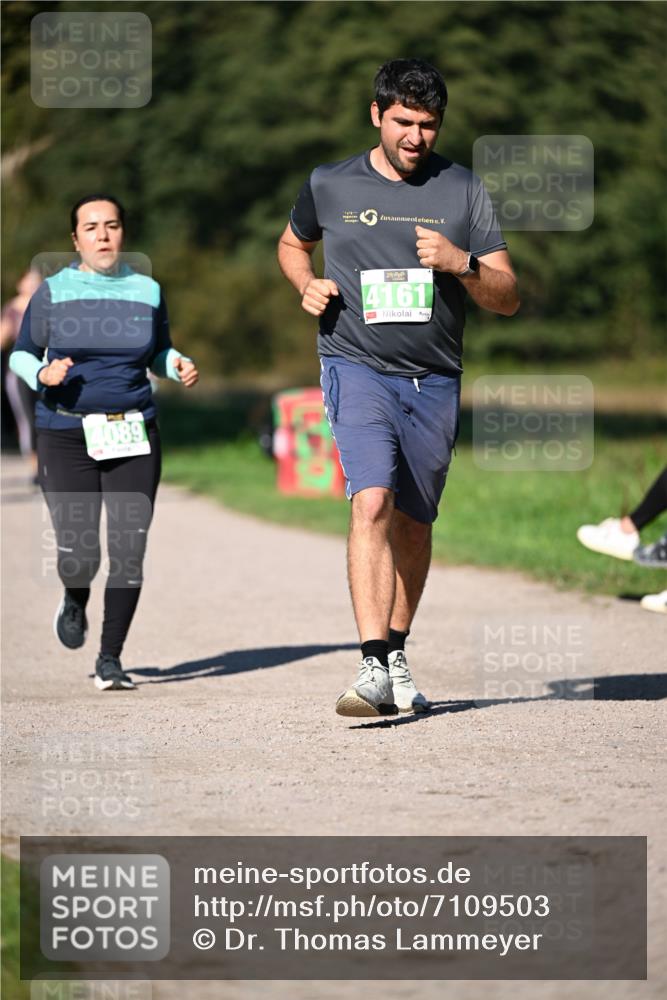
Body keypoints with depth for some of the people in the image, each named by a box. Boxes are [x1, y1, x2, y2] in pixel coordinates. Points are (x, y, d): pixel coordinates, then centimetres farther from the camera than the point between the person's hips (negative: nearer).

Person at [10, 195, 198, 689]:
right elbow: (21, 354, 8)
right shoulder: (54, 292, 0)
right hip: (67, 437, -2)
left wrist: (179, 365, -1)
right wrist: (42, 374, -14)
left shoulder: (147, 291, 7)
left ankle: (110, 659, 6)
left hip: (134, 435, 2)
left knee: (128, 553, -7)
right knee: (79, 555, -9)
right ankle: (75, 601, 29)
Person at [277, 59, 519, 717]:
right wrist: (308, 286, 3)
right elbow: (291, 246, 25)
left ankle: (396, 655, 29)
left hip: (435, 382, 2)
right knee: (372, 502, -21)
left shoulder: (463, 192, 4)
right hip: (357, 366, -2)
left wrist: (460, 262, -16)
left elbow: (508, 299, 3)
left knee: (413, 523, 10)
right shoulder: (329, 186, 4)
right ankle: (374, 668, -28)